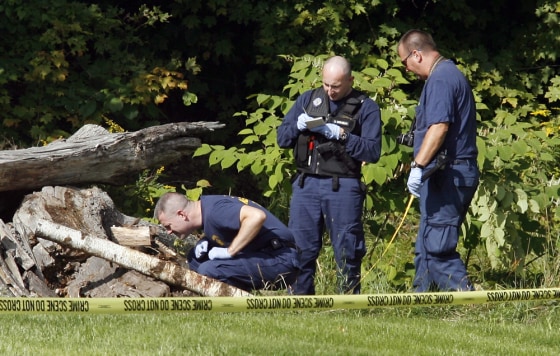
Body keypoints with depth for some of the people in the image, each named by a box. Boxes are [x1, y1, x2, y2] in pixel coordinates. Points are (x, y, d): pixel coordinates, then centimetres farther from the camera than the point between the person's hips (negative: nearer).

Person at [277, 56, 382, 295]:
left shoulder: (366, 108, 3)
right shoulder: (308, 100, 15)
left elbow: (373, 151, -7)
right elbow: (282, 139, 14)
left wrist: (341, 135, -15)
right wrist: (297, 125, -7)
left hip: (342, 187, -3)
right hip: (306, 185, 3)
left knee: (347, 252, -1)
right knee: (300, 248, 2)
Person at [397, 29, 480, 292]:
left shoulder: (440, 79, -14)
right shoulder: (452, 74, 20)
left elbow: (439, 127, -25)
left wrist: (418, 165, -27)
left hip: (445, 176, -11)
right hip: (461, 173, 11)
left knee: (437, 247, -12)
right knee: (427, 248, 14)